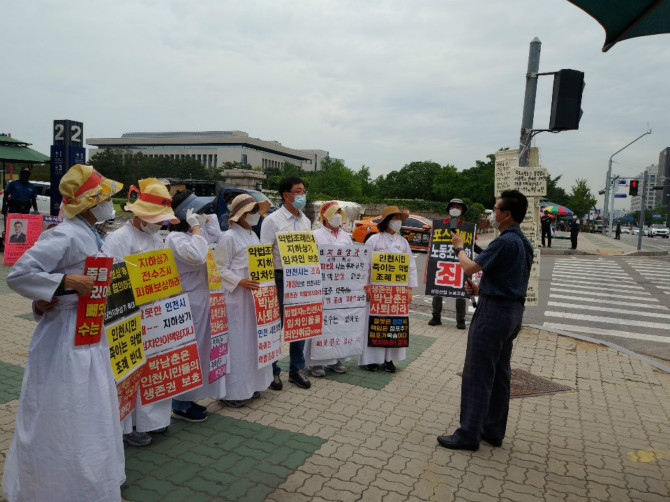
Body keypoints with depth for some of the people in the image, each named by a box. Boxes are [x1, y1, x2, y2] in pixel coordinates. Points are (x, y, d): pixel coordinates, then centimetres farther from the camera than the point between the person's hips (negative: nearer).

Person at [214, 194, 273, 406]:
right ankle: (233, 391, 9)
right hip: (236, 296, -8)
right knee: (236, 342, -2)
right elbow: (220, 269, -14)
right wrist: (240, 282, -22)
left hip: (255, 295, 8)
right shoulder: (229, 237, -12)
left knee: (253, 339, 14)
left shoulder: (253, 235, 13)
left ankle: (250, 384, 28)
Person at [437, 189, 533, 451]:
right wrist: (482, 289, 16)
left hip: (494, 311, -10)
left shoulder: (505, 242, -19)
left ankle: (469, 434, 5)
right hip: (513, 311, 10)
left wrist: (459, 249, 2)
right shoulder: (524, 243, 11)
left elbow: (470, 267, -16)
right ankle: (493, 430, 25)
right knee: (500, 373, 15)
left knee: (477, 374, -3)